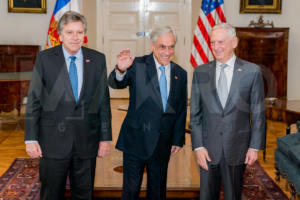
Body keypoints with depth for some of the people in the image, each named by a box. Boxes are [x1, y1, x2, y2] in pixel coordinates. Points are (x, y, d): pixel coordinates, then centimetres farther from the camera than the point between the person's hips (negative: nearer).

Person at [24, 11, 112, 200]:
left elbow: (103, 100, 5)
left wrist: (106, 137, 3)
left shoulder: (98, 59, 3)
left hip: (86, 142, 2)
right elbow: (33, 100, -1)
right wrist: (31, 138, -5)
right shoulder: (45, 58, -2)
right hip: (53, 140, -1)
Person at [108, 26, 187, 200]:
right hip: (136, 140, -3)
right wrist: (121, 71, -44)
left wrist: (178, 139, 9)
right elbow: (115, 84, -22)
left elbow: (181, 110, 10)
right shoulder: (137, 66, -7)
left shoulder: (180, 74, 5)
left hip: (162, 144, 4)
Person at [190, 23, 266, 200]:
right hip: (208, 148, 2)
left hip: (237, 148, -1)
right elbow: (195, 113, 3)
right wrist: (198, 146, -3)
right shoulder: (201, 72, 2)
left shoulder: (252, 71, -2)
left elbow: (258, 113, 0)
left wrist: (255, 146, -3)